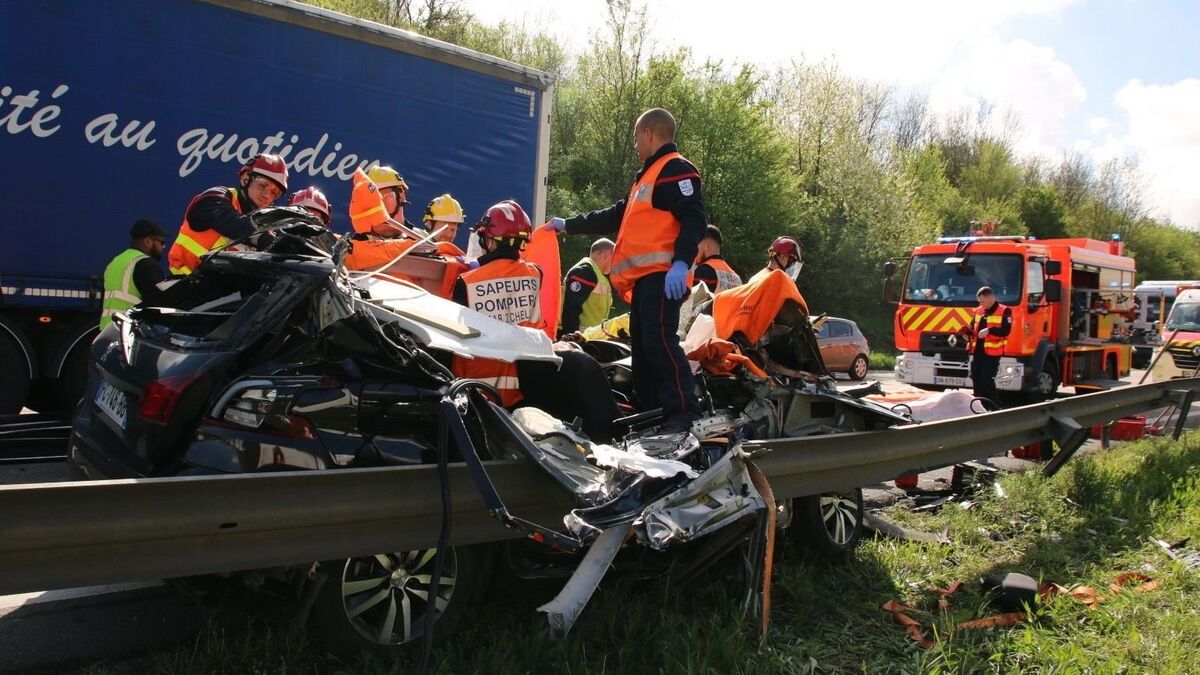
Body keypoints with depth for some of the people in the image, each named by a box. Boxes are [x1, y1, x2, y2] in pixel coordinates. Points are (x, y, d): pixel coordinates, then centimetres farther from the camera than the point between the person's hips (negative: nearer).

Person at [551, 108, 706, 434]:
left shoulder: (676, 169, -4)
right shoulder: (648, 174, 29)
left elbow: (694, 220, -17)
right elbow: (615, 216, 35)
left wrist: (680, 263, -29)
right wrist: (569, 224, 38)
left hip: (661, 275, -11)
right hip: (644, 277, 11)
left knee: (659, 340, -20)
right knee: (643, 343, 10)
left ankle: (686, 413, -21)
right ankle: (650, 413, 15)